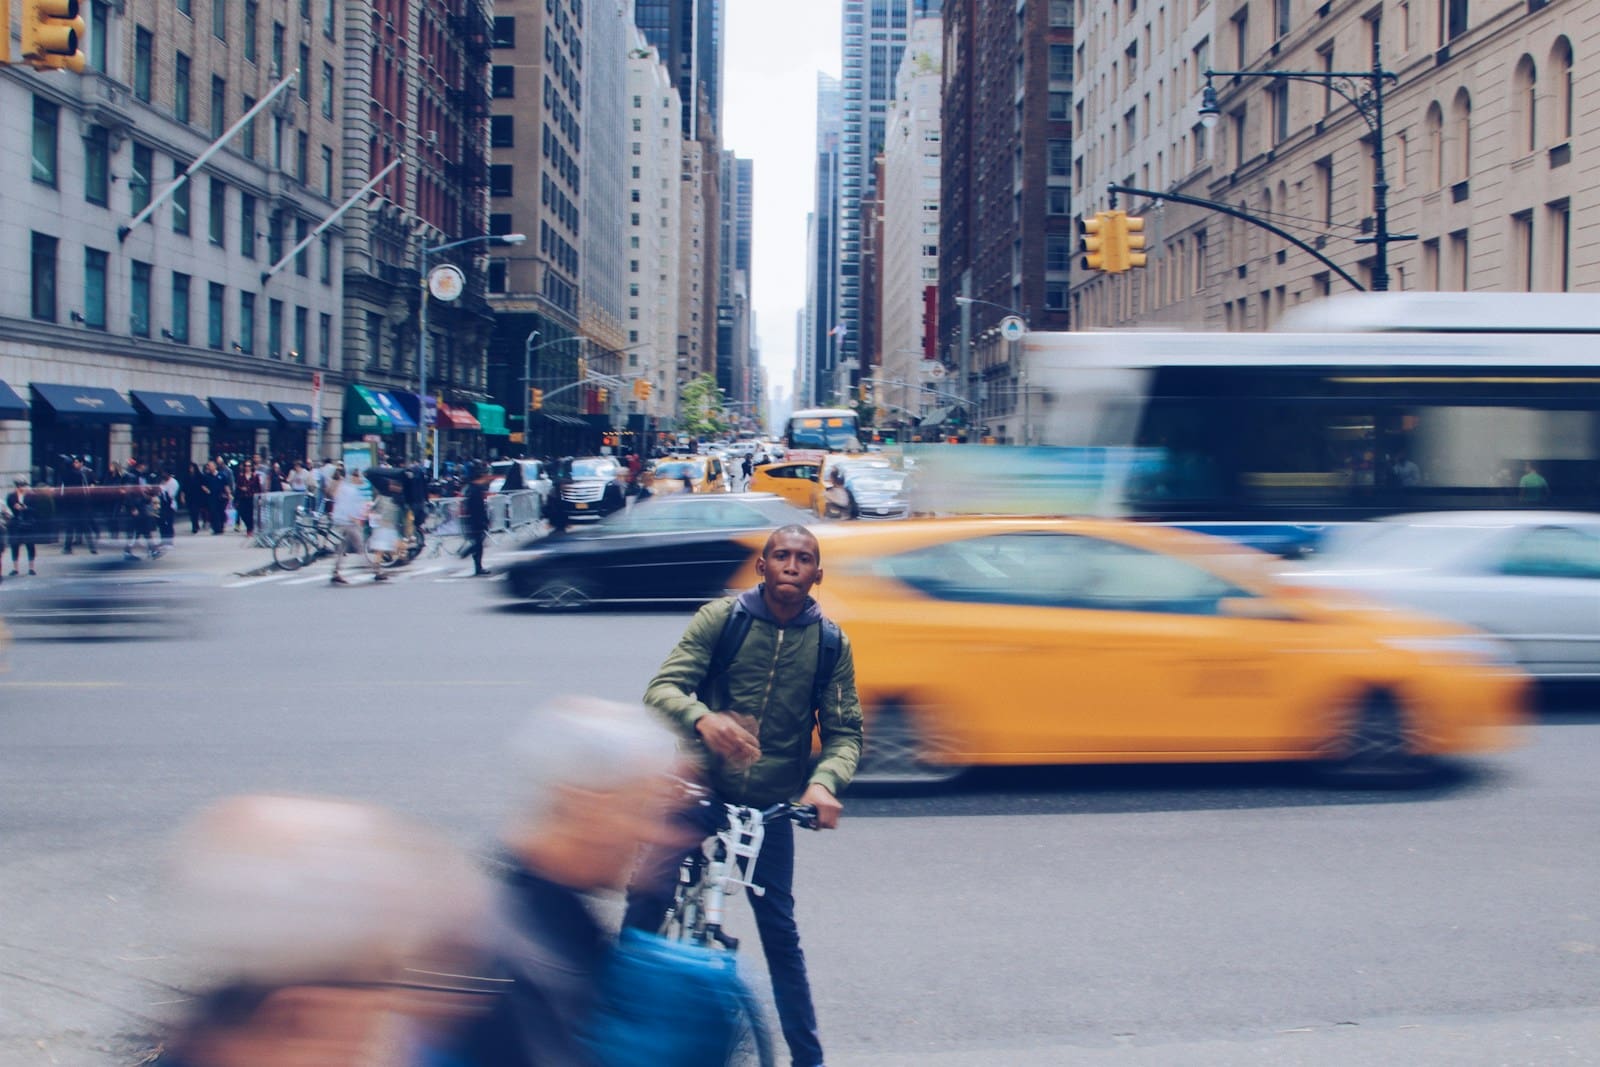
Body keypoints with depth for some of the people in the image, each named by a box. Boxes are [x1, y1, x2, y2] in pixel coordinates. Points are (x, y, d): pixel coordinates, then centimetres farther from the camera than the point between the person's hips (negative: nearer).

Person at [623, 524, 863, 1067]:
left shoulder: (830, 643, 0)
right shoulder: (721, 617, -6)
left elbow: (845, 732, 3)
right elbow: (662, 687, -13)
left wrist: (824, 782, -19)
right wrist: (703, 719, -36)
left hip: (769, 805, 1)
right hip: (699, 786, -1)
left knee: (780, 929, 5)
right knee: (649, 891, -19)